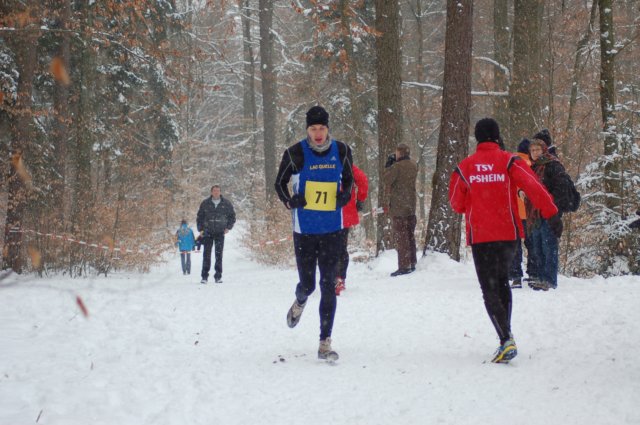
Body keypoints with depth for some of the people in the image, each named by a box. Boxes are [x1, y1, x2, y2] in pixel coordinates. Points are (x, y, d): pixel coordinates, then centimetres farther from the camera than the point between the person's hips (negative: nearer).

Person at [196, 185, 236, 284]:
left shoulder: (226, 203, 3)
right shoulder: (205, 203, 3)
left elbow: (232, 216, 14)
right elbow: (200, 216, 10)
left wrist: (228, 227, 3)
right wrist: (200, 229, 2)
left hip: (220, 232, 0)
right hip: (208, 233, 0)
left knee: (219, 254, -2)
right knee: (206, 254, -2)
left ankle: (218, 276, 3)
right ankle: (204, 276, 1)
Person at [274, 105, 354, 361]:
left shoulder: (341, 152, 0)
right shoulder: (296, 154, -7)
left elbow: (348, 179, 16)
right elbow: (280, 182, 6)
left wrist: (345, 195, -5)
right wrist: (290, 201, -13)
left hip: (332, 229, 1)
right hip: (304, 229, -1)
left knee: (328, 286, -2)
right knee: (307, 284, 4)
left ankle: (325, 344, 2)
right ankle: (300, 302, 44)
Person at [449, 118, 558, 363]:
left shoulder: (464, 167, 1)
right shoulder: (509, 161, -3)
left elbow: (456, 204, 9)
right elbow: (533, 187, -13)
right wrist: (551, 213, -6)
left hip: (479, 236, -1)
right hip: (508, 233, 1)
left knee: (490, 289, -1)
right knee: (502, 281, 21)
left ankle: (506, 339, -21)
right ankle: (506, 338, 21)